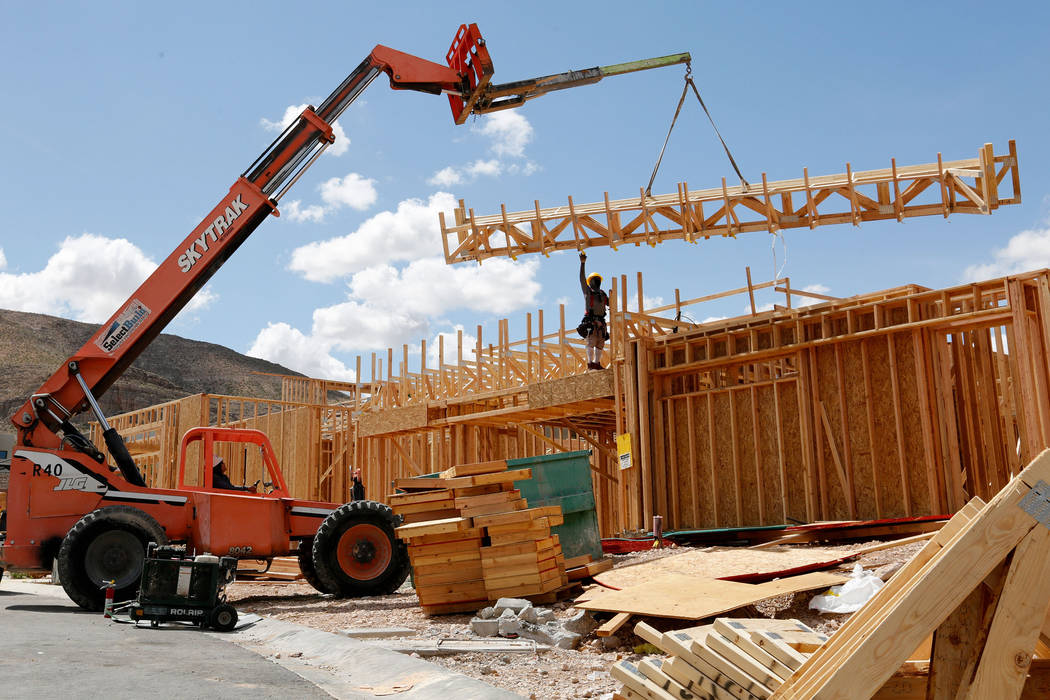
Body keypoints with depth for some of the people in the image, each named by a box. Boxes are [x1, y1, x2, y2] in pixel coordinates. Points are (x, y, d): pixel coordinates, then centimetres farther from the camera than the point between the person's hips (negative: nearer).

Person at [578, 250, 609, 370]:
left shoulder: (602, 294, 23)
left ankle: (596, 363, 2)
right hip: (590, 321, -6)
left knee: (600, 344, 1)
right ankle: (590, 362, -18)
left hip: (601, 322, 6)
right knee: (591, 342, -14)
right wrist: (583, 263, -13)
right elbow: (582, 278, -4)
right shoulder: (587, 291, 8)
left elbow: (610, 304, 25)